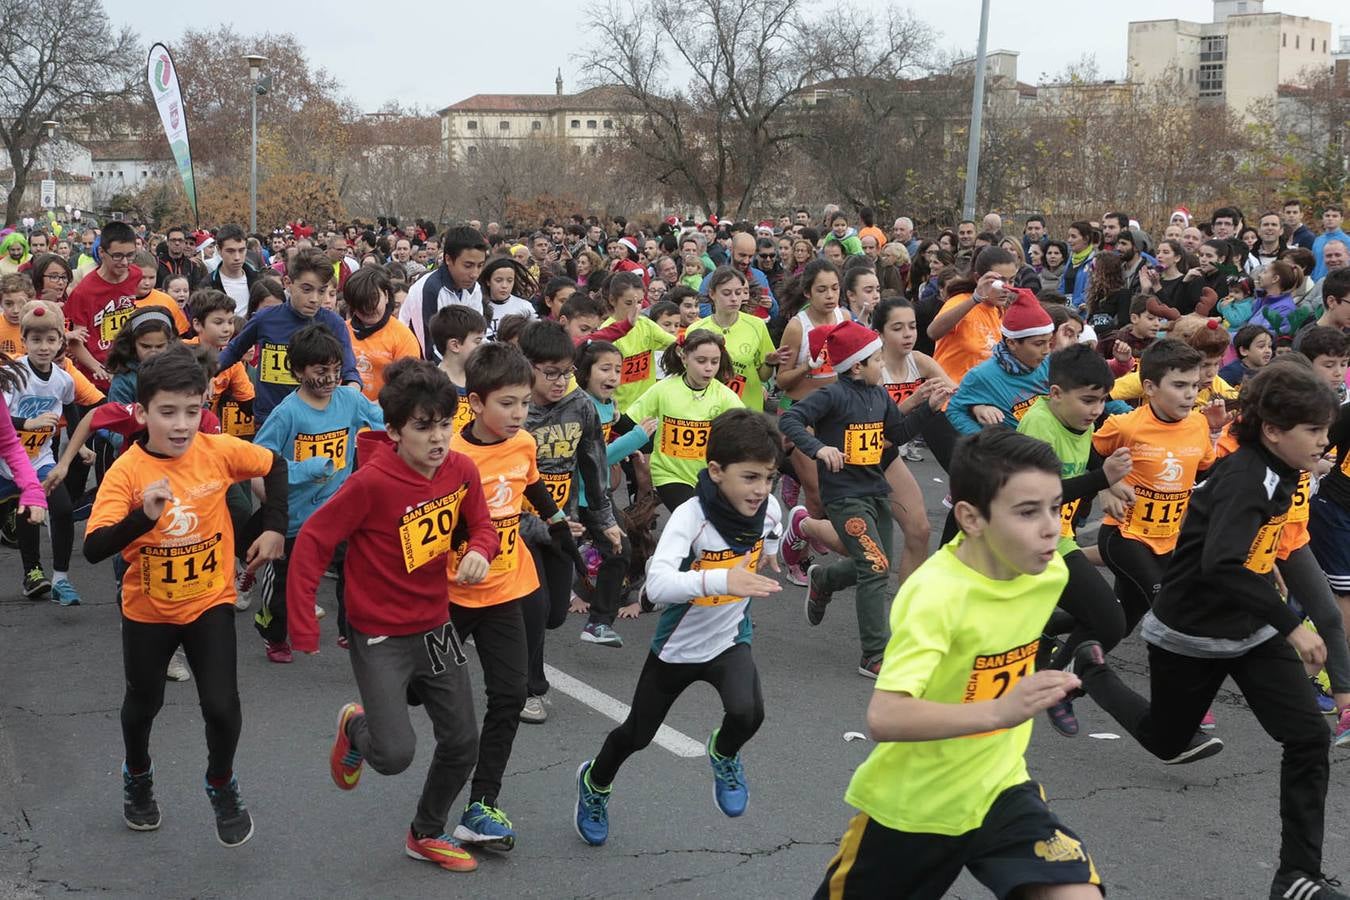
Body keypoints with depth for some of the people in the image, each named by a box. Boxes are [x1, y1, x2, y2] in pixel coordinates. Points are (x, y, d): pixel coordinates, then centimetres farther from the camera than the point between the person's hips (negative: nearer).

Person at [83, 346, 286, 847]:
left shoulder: (218, 452, -15)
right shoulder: (126, 472, -21)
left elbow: (274, 465, 4)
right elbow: (94, 549, -28)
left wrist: (274, 527, -4)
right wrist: (144, 516, -43)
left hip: (210, 603, 0)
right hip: (148, 610, 0)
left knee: (221, 706, -11)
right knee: (143, 703, 20)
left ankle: (221, 786, 20)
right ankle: (137, 778, 51)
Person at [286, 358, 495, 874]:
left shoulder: (461, 470, -7)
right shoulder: (373, 481, -24)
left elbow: (481, 525, 9)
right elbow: (313, 541, -18)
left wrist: (480, 550, -16)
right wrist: (303, 629, -19)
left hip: (435, 628, 6)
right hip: (380, 637, -6)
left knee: (462, 744, 11)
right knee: (395, 755, -14)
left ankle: (427, 834, 38)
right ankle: (355, 726, 23)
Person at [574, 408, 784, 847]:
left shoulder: (769, 510, -15)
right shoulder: (690, 517, -31)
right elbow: (657, 584, -48)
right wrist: (722, 580, -59)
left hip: (729, 640, 2)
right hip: (676, 647, -2)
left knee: (747, 712, -27)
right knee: (637, 734, 17)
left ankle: (724, 754, 11)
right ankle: (595, 783, 52)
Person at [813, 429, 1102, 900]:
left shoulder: (1049, 572, -8)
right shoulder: (935, 594, -28)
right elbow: (883, 718, -39)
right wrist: (996, 711, -49)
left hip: (999, 788, 4)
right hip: (912, 804, -4)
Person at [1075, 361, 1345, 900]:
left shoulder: (1275, 473, -1)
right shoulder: (1245, 479, -27)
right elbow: (1220, 566, -41)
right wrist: (1291, 625, -39)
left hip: (1250, 630, 7)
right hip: (1190, 635, -7)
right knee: (1166, 742, 16)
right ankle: (1092, 670, 44)